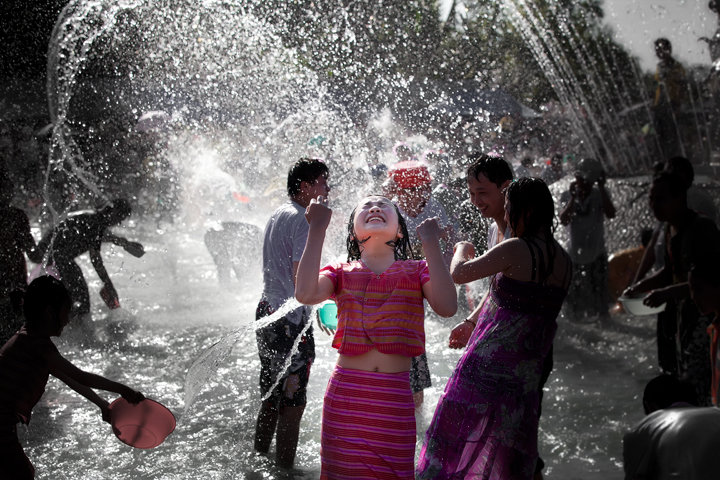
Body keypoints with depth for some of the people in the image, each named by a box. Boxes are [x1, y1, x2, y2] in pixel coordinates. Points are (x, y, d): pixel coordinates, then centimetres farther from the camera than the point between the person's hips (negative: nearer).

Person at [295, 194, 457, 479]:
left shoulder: (417, 271, 9)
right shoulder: (342, 273, 9)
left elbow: (446, 307, -11)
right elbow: (306, 294, -12)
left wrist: (431, 242, -10)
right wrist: (317, 229, -11)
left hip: (395, 398, 0)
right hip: (346, 394, 0)